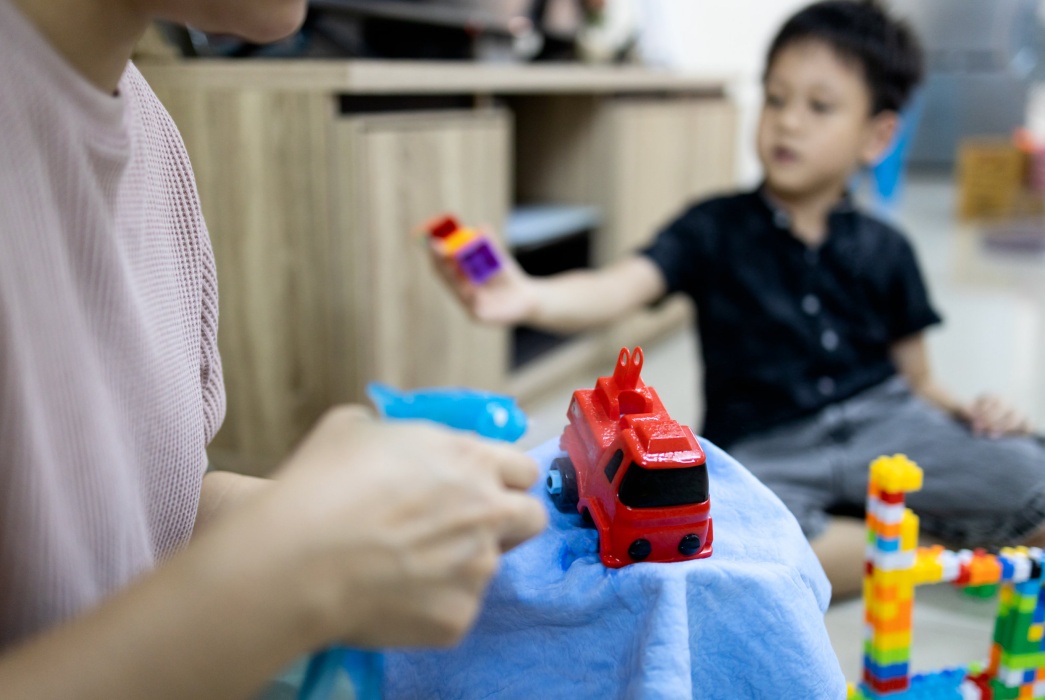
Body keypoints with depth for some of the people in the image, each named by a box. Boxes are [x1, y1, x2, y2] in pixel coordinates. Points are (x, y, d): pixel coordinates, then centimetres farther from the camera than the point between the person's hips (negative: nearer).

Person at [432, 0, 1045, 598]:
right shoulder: (717, 230, -3)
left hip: (879, 421, 1)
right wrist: (530, 298, -40)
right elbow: (621, 289, -19)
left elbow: (916, 377, 12)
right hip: (765, 452, 0)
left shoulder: (884, 251, 5)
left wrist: (965, 411, -10)